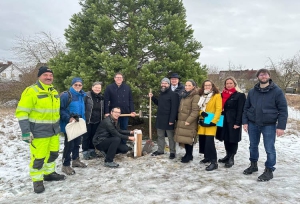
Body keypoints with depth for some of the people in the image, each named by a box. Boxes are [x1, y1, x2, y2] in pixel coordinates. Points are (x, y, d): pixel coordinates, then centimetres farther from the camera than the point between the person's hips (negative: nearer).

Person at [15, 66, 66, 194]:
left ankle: (49, 173, 38)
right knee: (38, 158, 0)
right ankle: (37, 180, 20)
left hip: (54, 131, 8)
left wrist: (58, 126, 22)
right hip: (38, 132, -7)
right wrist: (25, 132, -21)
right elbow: (22, 112, -17)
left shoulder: (54, 92, 10)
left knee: (53, 154, 17)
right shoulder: (31, 91, -15)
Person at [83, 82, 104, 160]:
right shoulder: (87, 96, -9)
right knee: (86, 136, 3)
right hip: (87, 120, -5)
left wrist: (102, 119, 13)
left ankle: (92, 150, 27)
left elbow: (103, 109, 16)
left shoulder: (101, 97, 9)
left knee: (94, 136, 14)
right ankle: (85, 152, 13)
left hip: (97, 121, 5)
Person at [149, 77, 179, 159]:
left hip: (168, 120, -8)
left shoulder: (173, 94, -13)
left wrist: (171, 120, -23)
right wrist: (152, 97, 14)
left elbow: (174, 108, -18)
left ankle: (172, 152, 15)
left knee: (171, 137, 4)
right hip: (160, 119, 8)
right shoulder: (161, 94, 15)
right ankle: (160, 150, 28)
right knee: (160, 136, 16)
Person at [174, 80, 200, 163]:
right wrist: (179, 118, 17)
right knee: (184, 138, 10)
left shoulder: (195, 96, -10)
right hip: (181, 121, 8)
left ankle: (189, 155, 11)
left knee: (188, 139, -3)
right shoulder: (184, 95, 17)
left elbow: (195, 111, -17)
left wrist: (188, 120, -20)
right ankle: (187, 154, 24)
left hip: (189, 122, -8)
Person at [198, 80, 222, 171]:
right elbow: (198, 108, 15)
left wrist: (214, 121, -20)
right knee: (202, 139, 9)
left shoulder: (217, 95, -3)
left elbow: (219, 109, -11)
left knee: (209, 141, -13)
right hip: (202, 121, 6)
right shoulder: (202, 96, 15)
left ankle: (214, 162, -8)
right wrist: (201, 112, -8)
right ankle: (207, 157, 26)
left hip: (211, 122, -6)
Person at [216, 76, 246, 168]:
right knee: (226, 139, 12)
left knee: (233, 139, 0)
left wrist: (238, 123, -16)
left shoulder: (240, 95, -6)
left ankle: (231, 158, 9)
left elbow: (240, 110, -11)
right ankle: (228, 155, 26)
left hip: (233, 121, -6)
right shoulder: (222, 94, 13)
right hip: (224, 120, 6)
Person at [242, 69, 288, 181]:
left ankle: (269, 170, 17)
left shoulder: (277, 91, -5)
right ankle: (253, 165, 33)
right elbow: (246, 108, 10)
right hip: (253, 124, 4)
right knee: (253, 146, 15)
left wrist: (281, 126, -13)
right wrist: (245, 122, 1)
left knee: (269, 149, 1)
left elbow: (283, 110, -7)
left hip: (269, 125, -4)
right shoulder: (252, 92, 5)